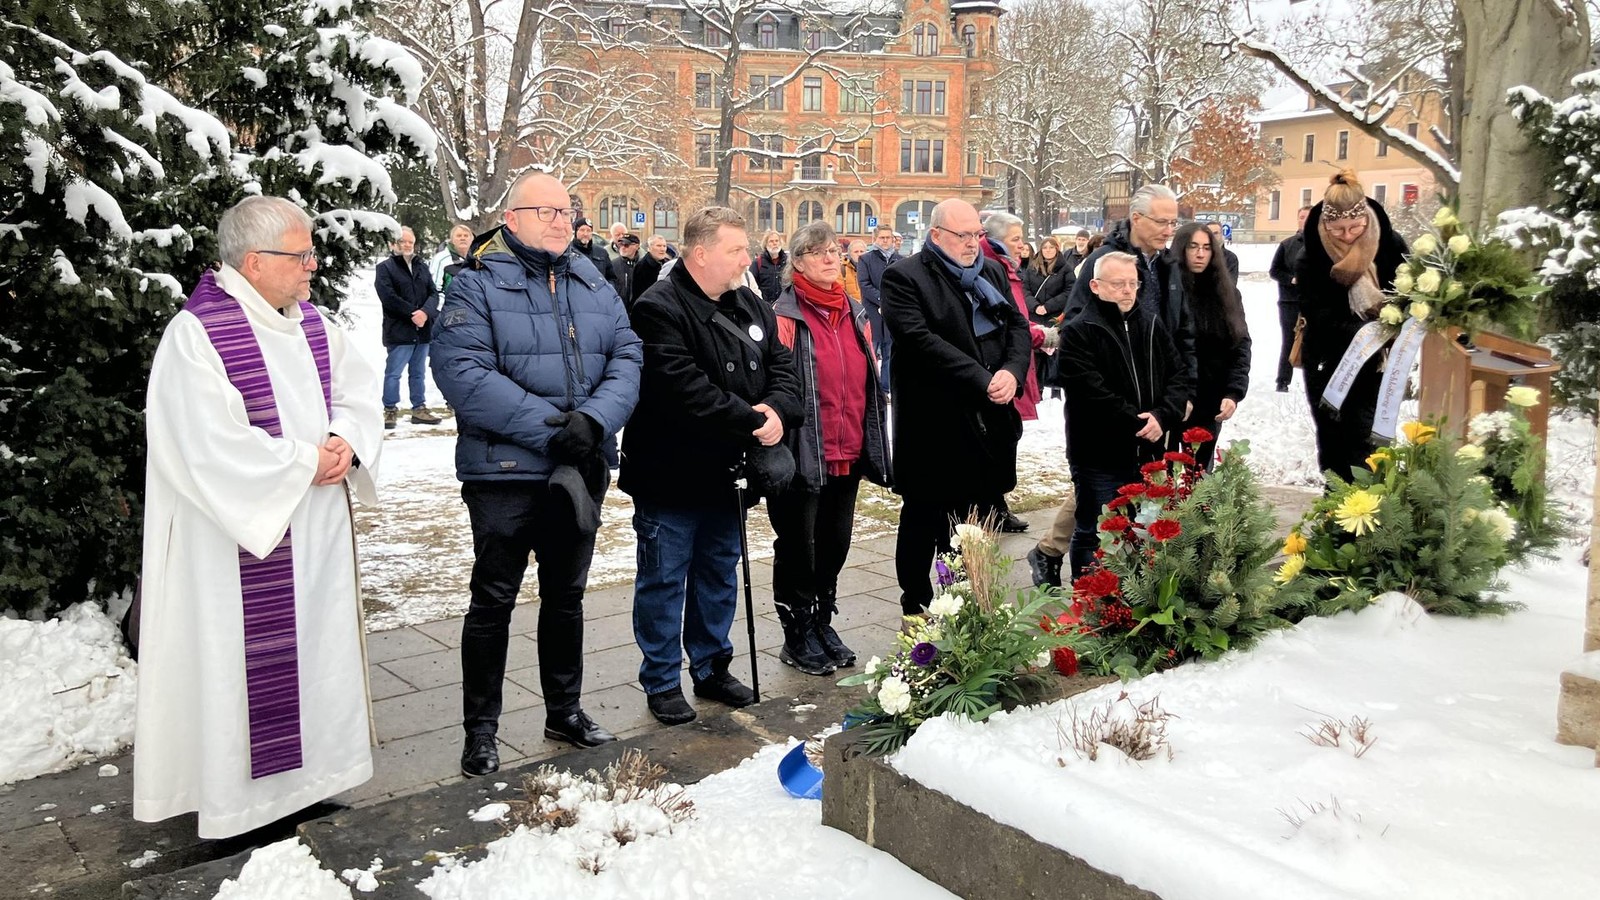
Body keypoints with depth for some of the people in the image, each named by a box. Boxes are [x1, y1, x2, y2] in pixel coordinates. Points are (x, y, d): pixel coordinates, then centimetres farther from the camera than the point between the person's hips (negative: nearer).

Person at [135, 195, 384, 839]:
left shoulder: (311, 323, 8)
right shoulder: (196, 335, -15)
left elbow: (359, 390, 9)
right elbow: (209, 445, -22)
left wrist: (346, 441, -11)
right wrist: (306, 461, -16)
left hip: (317, 527, 7)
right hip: (242, 530, -7)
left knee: (318, 642, 14)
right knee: (244, 658, 2)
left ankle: (310, 768, 30)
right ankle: (238, 792, 18)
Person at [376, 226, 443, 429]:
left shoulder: (422, 268, 15)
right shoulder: (385, 267, -1)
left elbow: (434, 294, 6)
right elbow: (388, 298, -12)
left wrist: (425, 312, -14)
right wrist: (413, 314, -15)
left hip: (423, 330, 5)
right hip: (398, 331, -5)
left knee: (419, 373, 12)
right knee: (393, 373, -3)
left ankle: (419, 408, 20)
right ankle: (390, 410, 6)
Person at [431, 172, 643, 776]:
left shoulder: (595, 285, 9)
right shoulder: (478, 285, -7)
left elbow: (628, 359, 1)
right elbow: (460, 372, -19)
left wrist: (593, 420, -18)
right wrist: (549, 428, -23)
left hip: (580, 473, 5)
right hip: (505, 475, -5)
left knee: (566, 597, 17)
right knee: (493, 603, 6)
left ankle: (565, 711, 33)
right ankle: (480, 730, 20)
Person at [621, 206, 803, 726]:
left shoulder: (753, 307, 10)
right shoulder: (660, 309, -17)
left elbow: (782, 366, 7)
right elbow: (685, 389, -27)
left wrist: (777, 409, -16)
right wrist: (753, 422, -23)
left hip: (726, 474, 8)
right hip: (670, 475, -7)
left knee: (719, 576, 19)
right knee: (664, 581, 6)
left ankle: (712, 667, 35)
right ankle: (662, 683, 20)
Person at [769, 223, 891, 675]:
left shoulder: (855, 313, 12)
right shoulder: (785, 315, -9)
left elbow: (871, 379, 18)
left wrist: (873, 442, 17)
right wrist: (779, 430, -15)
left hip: (849, 452, 6)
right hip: (803, 452, -6)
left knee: (835, 543, 16)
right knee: (798, 544, 6)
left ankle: (823, 622, 33)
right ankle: (797, 636, 20)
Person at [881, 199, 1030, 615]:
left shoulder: (993, 272, 14)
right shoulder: (904, 278, -8)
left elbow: (1018, 327, 10)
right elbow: (920, 340, -19)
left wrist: (1012, 371, -12)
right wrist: (982, 379, -22)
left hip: (988, 423, 6)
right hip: (933, 425, -6)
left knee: (979, 523, 13)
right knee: (923, 522, 7)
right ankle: (916, 609, 21)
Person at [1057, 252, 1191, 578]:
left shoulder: (1152, 323, 10)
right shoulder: (1078, 332, -9)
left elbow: (1180, 376, 8)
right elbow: (1092, 393, -18)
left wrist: (1161, 416, -10)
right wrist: (1138, 423, -15)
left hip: (1148, 453, 6)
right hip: (1100, 457, -6)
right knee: (1094, 536, 3)